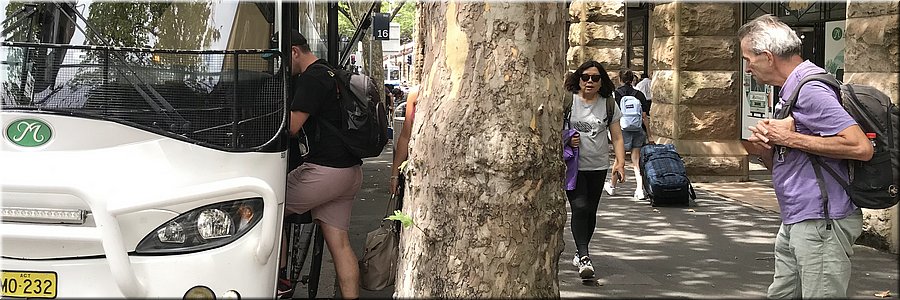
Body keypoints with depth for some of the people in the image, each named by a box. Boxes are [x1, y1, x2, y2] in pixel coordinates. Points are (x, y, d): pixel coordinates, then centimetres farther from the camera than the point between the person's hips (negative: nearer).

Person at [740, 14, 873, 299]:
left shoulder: (810, 89, -15)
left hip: (821, 222, -11)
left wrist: (791, 138, -19)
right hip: (795, 222, 11)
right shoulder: (790, 91, 17)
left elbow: (861, 147, -26)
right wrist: (764, 150, -3)